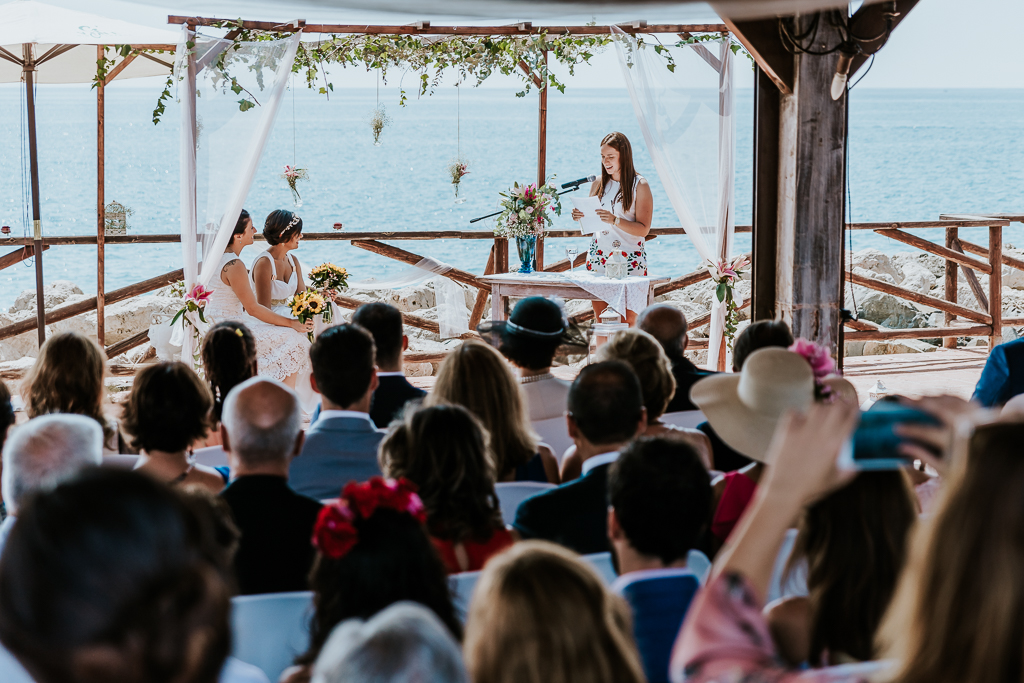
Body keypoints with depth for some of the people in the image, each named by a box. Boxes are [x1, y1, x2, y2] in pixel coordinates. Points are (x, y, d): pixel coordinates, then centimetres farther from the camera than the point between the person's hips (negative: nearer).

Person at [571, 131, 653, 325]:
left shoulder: (640, 185, -3)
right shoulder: (599, 183, 11)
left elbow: (644, 229, -9)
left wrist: (615, 220, -23)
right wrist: (580, 216, -4)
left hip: (629, 258, -4)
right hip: (599, 255, 4)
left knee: (628, 320, -7)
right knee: (600, 319, 0)